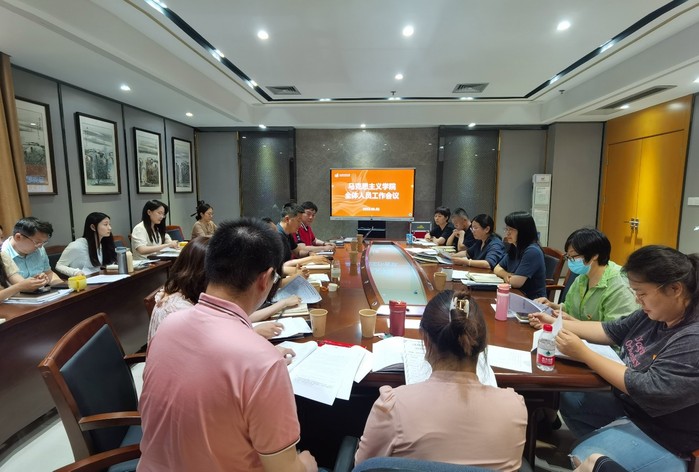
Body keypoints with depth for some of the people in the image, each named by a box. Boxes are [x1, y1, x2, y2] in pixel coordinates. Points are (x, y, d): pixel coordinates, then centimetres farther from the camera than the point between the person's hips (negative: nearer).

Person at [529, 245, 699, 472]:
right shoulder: (654, 313, -6)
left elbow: (648, 389, -31)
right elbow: (611, 330, 6)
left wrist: (583, 353, -28)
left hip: (660, 433, -8)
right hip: (628, 405, 8)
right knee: (567, 399, 11)